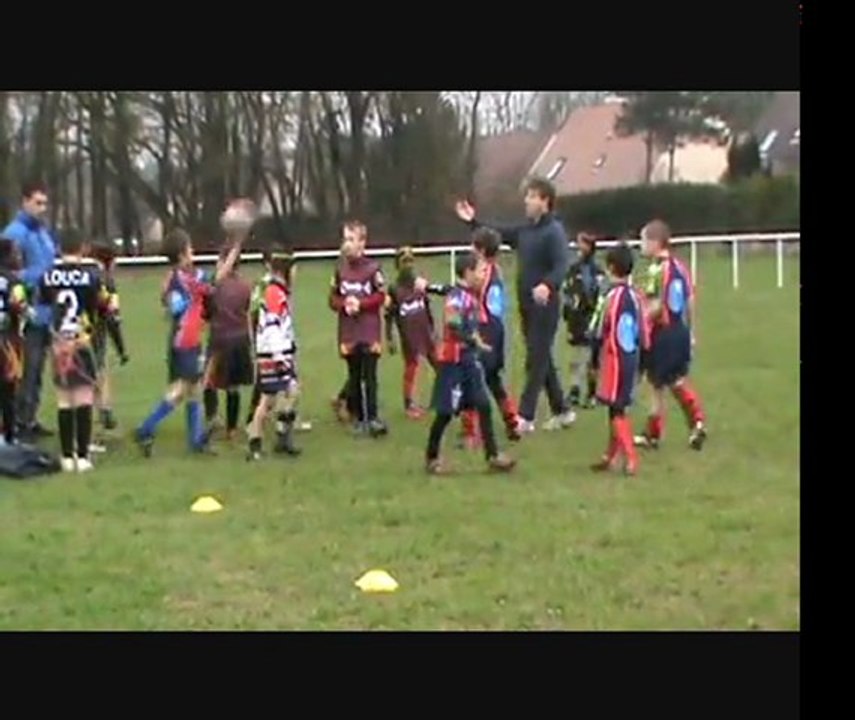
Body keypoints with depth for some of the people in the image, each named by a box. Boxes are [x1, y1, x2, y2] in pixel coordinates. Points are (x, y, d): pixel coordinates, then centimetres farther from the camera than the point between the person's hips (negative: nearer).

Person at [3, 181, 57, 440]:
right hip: (30, 313, -9)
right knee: (26, 369, -6)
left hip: (46, 312, 9)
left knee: (37, 370, 15)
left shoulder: (44, 232, 15)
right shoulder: (15, 233, -13)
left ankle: (31, 418, 25)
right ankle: (21, 422, 0)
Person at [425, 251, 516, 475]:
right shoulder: (456, 296, -18)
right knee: (446, 412, 1)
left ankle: (493, 456, 8)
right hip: (453, 361, -8)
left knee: (484, 405, 5)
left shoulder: (472, 296, 10)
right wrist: (474, 339, -33)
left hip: (470, 359, 8)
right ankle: (431, 457, 14)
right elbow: (452, 323, -32)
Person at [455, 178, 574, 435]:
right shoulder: (525, 230, 11)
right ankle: (561, 411, 24)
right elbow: (498, 233, 21)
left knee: (536, 360, -5)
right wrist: (473, 222, 12)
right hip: (526, 305, 8)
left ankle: (525, 416, -3)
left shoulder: (554, 231, -14)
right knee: (543, 360, 14)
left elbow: (562, 265, -24)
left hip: (545, 306, -8)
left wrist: (547, 285, -41)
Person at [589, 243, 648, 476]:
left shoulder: (612, 297, -15)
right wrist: (640, 361, 15)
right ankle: (611, 456, 26)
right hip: (633, 358, 7)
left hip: (614, 358, -6)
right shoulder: (637, 297, 3)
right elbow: (644, 335, 6)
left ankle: (630, 459, -8)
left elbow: (600, 334, -11)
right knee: (617, 408, 16)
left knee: (617, 410, -2)